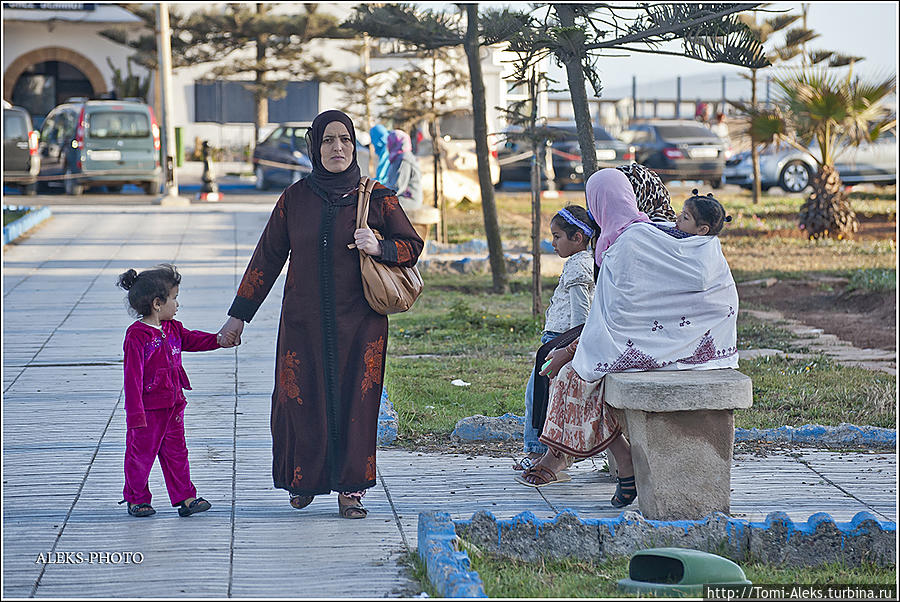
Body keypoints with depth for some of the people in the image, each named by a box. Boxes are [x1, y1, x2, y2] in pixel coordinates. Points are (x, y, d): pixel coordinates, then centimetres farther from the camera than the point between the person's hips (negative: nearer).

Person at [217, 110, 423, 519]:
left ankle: (350, 488, 10)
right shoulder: (295, 198, 3)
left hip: (358, 322, -1)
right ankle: (304, 480, 24)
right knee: (303, 400, 3)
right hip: (304, 322, 1)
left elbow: (412, 245, 6)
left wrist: (379, 248, -15)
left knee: (355, 402, -1)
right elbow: (267, 257, 7)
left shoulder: (376, 198, 0)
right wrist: (239, 314, 6)